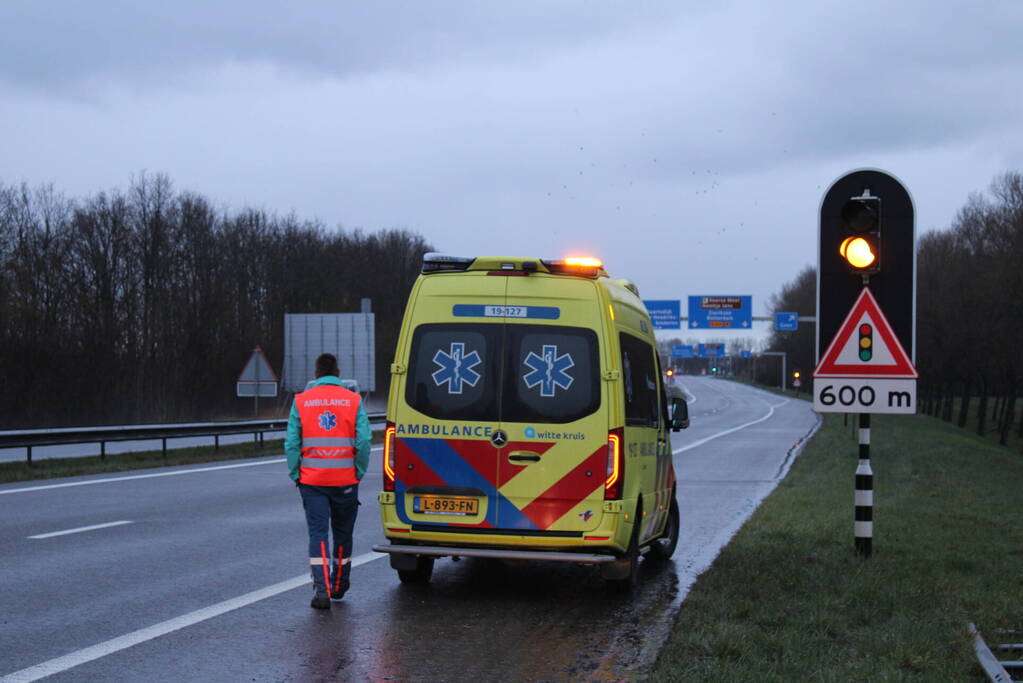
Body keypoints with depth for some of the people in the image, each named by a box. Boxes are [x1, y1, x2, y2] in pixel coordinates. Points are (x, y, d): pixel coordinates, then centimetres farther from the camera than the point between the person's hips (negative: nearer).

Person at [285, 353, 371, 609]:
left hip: (312, 481, 0)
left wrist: (296, 475, 6)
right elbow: (364, 441, -6)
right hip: (345, 480, 0)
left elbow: (291, 443, -3)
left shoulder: (301, 401, 1)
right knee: (343, 533, 16)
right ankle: (339, 586, 28)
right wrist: (359, 472, 4)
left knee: (318, 533, 0)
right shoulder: (354, 400, -1)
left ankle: (321, 590, -13)